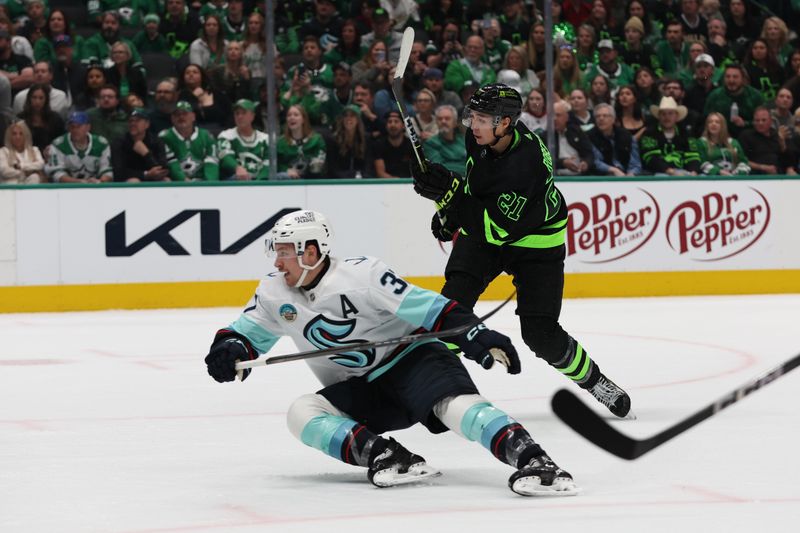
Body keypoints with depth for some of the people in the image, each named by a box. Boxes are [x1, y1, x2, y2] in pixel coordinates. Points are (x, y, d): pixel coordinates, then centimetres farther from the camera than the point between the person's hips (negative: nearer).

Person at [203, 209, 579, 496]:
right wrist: (230, 349, -12)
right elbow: (248, 331, 12)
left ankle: (531, 459, -48)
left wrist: (473, 333, -30)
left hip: (411, 358, -6)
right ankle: (381, 455, -33)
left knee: (455, 403, -34)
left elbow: (425, 307, -19)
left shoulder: (362, 275, -17)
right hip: (359, 393, 6)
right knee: (302, 414, -20)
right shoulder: (274, 294, 1)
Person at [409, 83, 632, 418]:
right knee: (455, 297, -19)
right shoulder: (479, 137, -14)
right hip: (481, 229, 6)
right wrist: (450, 213, 12)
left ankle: (592, 380, 19)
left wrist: (450, 193, -44)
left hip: (535, 240, -6)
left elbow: (496, 229, -38)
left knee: (541, 334, -7)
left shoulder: (528, 164, -36)